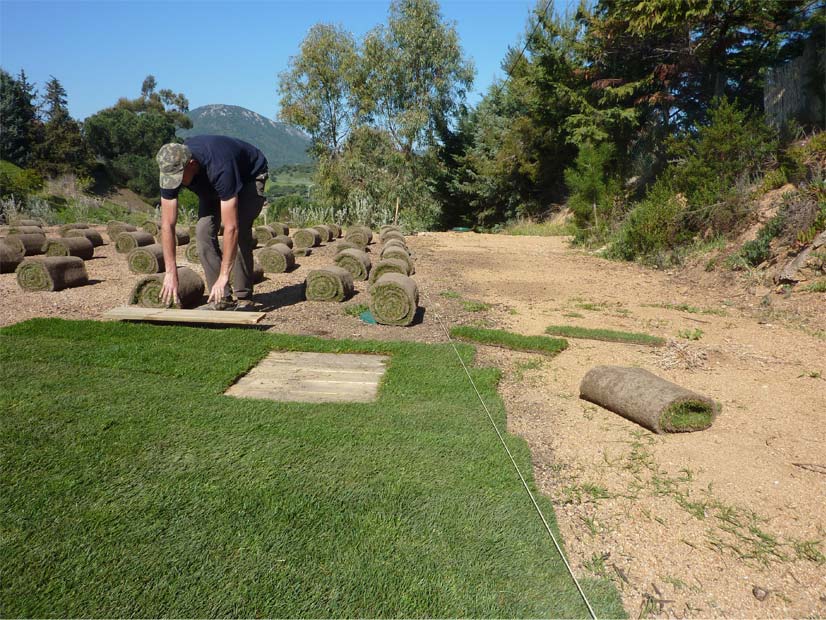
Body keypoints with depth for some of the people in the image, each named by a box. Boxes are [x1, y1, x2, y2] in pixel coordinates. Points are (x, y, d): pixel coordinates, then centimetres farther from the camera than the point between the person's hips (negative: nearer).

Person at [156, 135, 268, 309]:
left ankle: (244, 299, -12)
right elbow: (167, 225, -24)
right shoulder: (171, 170, -27)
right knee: (203, 231, -12)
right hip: (211, 185, 6)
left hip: (249, 176, -5)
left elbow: (231, 228, -46)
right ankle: (222, 299, -6)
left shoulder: (220, 169, -45)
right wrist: (170, 273, -29)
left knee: (240, 231, -25)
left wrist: (223, 277, -46)